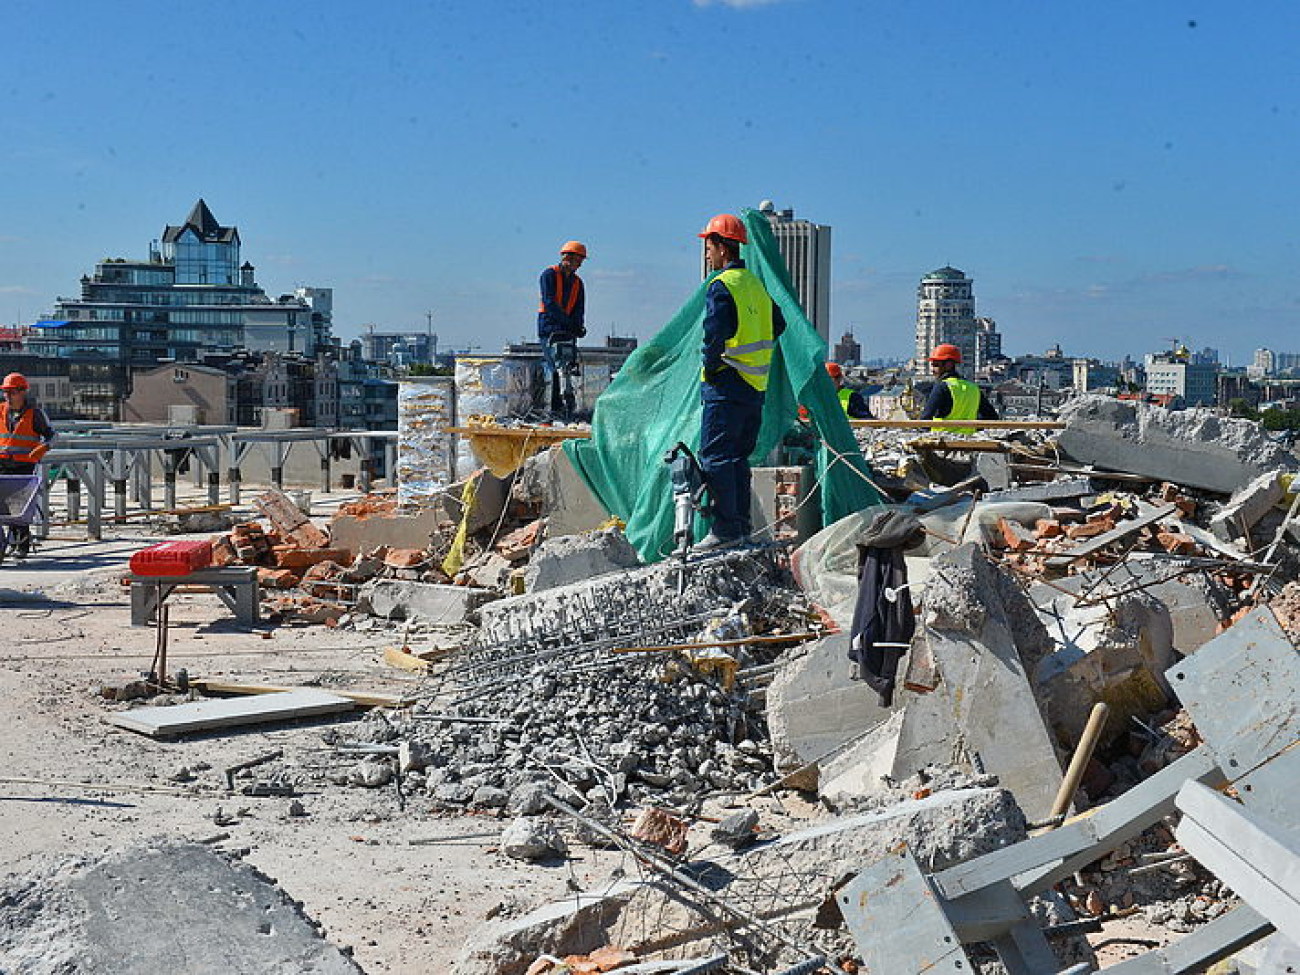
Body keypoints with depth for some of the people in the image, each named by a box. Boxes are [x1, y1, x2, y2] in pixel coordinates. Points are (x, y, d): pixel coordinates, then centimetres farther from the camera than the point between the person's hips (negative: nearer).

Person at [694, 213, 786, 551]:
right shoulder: (756, 284, 14)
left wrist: (710, 366, -7)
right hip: (756, 386, 9)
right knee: (738, 457, 15)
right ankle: (742, 524, 17)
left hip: (726, 387, -9)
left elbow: (714, 335, -22)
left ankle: (726, 529, -8)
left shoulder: (721, 286, -13)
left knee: (714, 456, -5)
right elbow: (778, 326, 21)